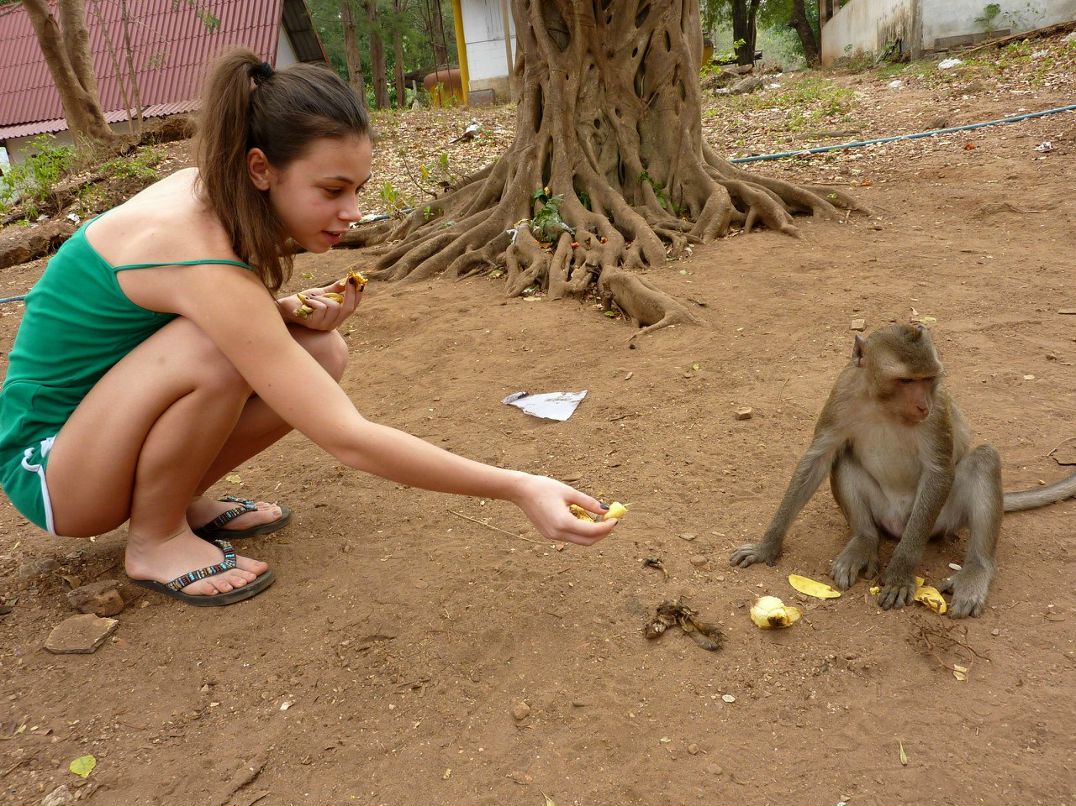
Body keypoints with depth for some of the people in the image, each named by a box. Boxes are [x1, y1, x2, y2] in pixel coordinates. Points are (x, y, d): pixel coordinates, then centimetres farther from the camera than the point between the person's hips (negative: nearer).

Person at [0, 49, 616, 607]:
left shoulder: (204, 192, -9)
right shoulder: (201, 258, -34)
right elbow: (348, 439, -36)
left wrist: (291, 311, -15)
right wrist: (518, 489, -35)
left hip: (113, 428, 7)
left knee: (322, 354, -11)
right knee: (214, 352, -35)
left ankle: (181, 500, 6)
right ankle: (154, 540, -9)